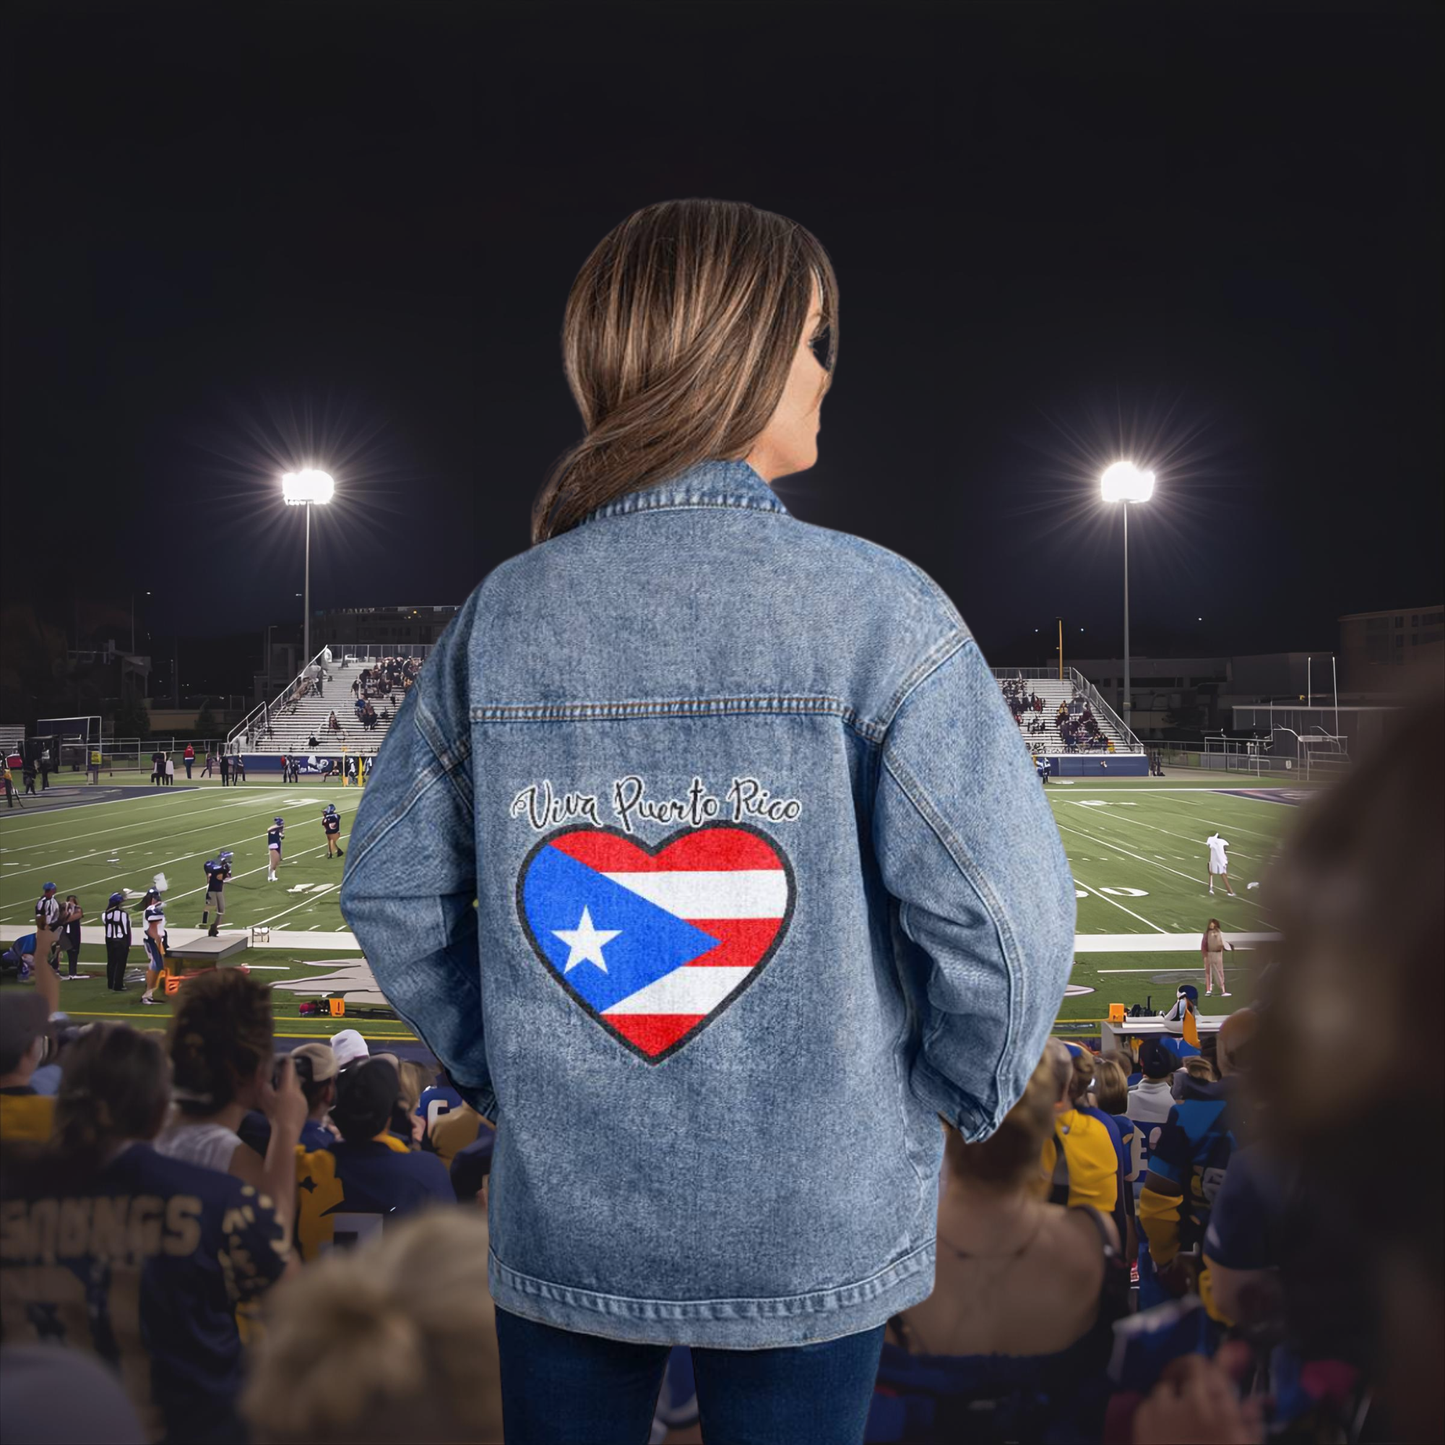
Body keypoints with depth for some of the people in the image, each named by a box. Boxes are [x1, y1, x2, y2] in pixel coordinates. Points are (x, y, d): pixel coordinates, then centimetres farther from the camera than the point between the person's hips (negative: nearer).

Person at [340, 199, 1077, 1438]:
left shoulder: (501, 613, -4)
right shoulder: (871, 607, -16)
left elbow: (391, 893, 2)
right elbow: (1005, 913, -18)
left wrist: (499, 1074, 12)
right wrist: (956, 1099, -1)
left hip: (558, 1215, 3)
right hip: (807, 1236, -3)